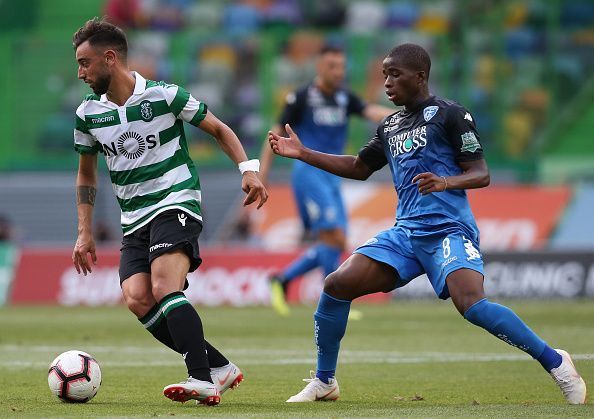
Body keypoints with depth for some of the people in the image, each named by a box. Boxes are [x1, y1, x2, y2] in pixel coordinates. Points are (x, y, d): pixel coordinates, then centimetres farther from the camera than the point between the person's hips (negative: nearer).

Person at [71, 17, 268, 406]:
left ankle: (202, 381, -33)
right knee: (138, 299, -17)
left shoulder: (164, 95, -7)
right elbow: (86, 174, 20)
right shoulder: (88, 114, 6)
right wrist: (85, 234, 15)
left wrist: (249, 170, -10)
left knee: (165, 289, -28)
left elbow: (220, 129, 4)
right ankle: (219, 368, -9)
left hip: (177, 204, -5)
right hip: (135, 222, 5)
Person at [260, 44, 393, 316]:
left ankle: (282, 280, 16)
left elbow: (372, 112, -6)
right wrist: (262, 175, -4)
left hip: (332, 177, 7)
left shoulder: (345, 98, 10)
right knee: (334, 238, -16)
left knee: (333, 244, 4)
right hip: (309, 173, -7)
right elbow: (277, 135, 0)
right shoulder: (301, 98, -4)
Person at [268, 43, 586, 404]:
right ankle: (324, 382, 10)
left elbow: (482, 174, -7)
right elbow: (359, 168, 29)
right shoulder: (390, 127, 18)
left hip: (448, 229, -7)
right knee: (337, 285, -5)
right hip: (405, 232, 7)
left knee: (472, 306, -28)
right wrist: (302, 153, 22)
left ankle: (555, 362, -14)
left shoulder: (449, 114, -4)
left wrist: (446, 182, -27)